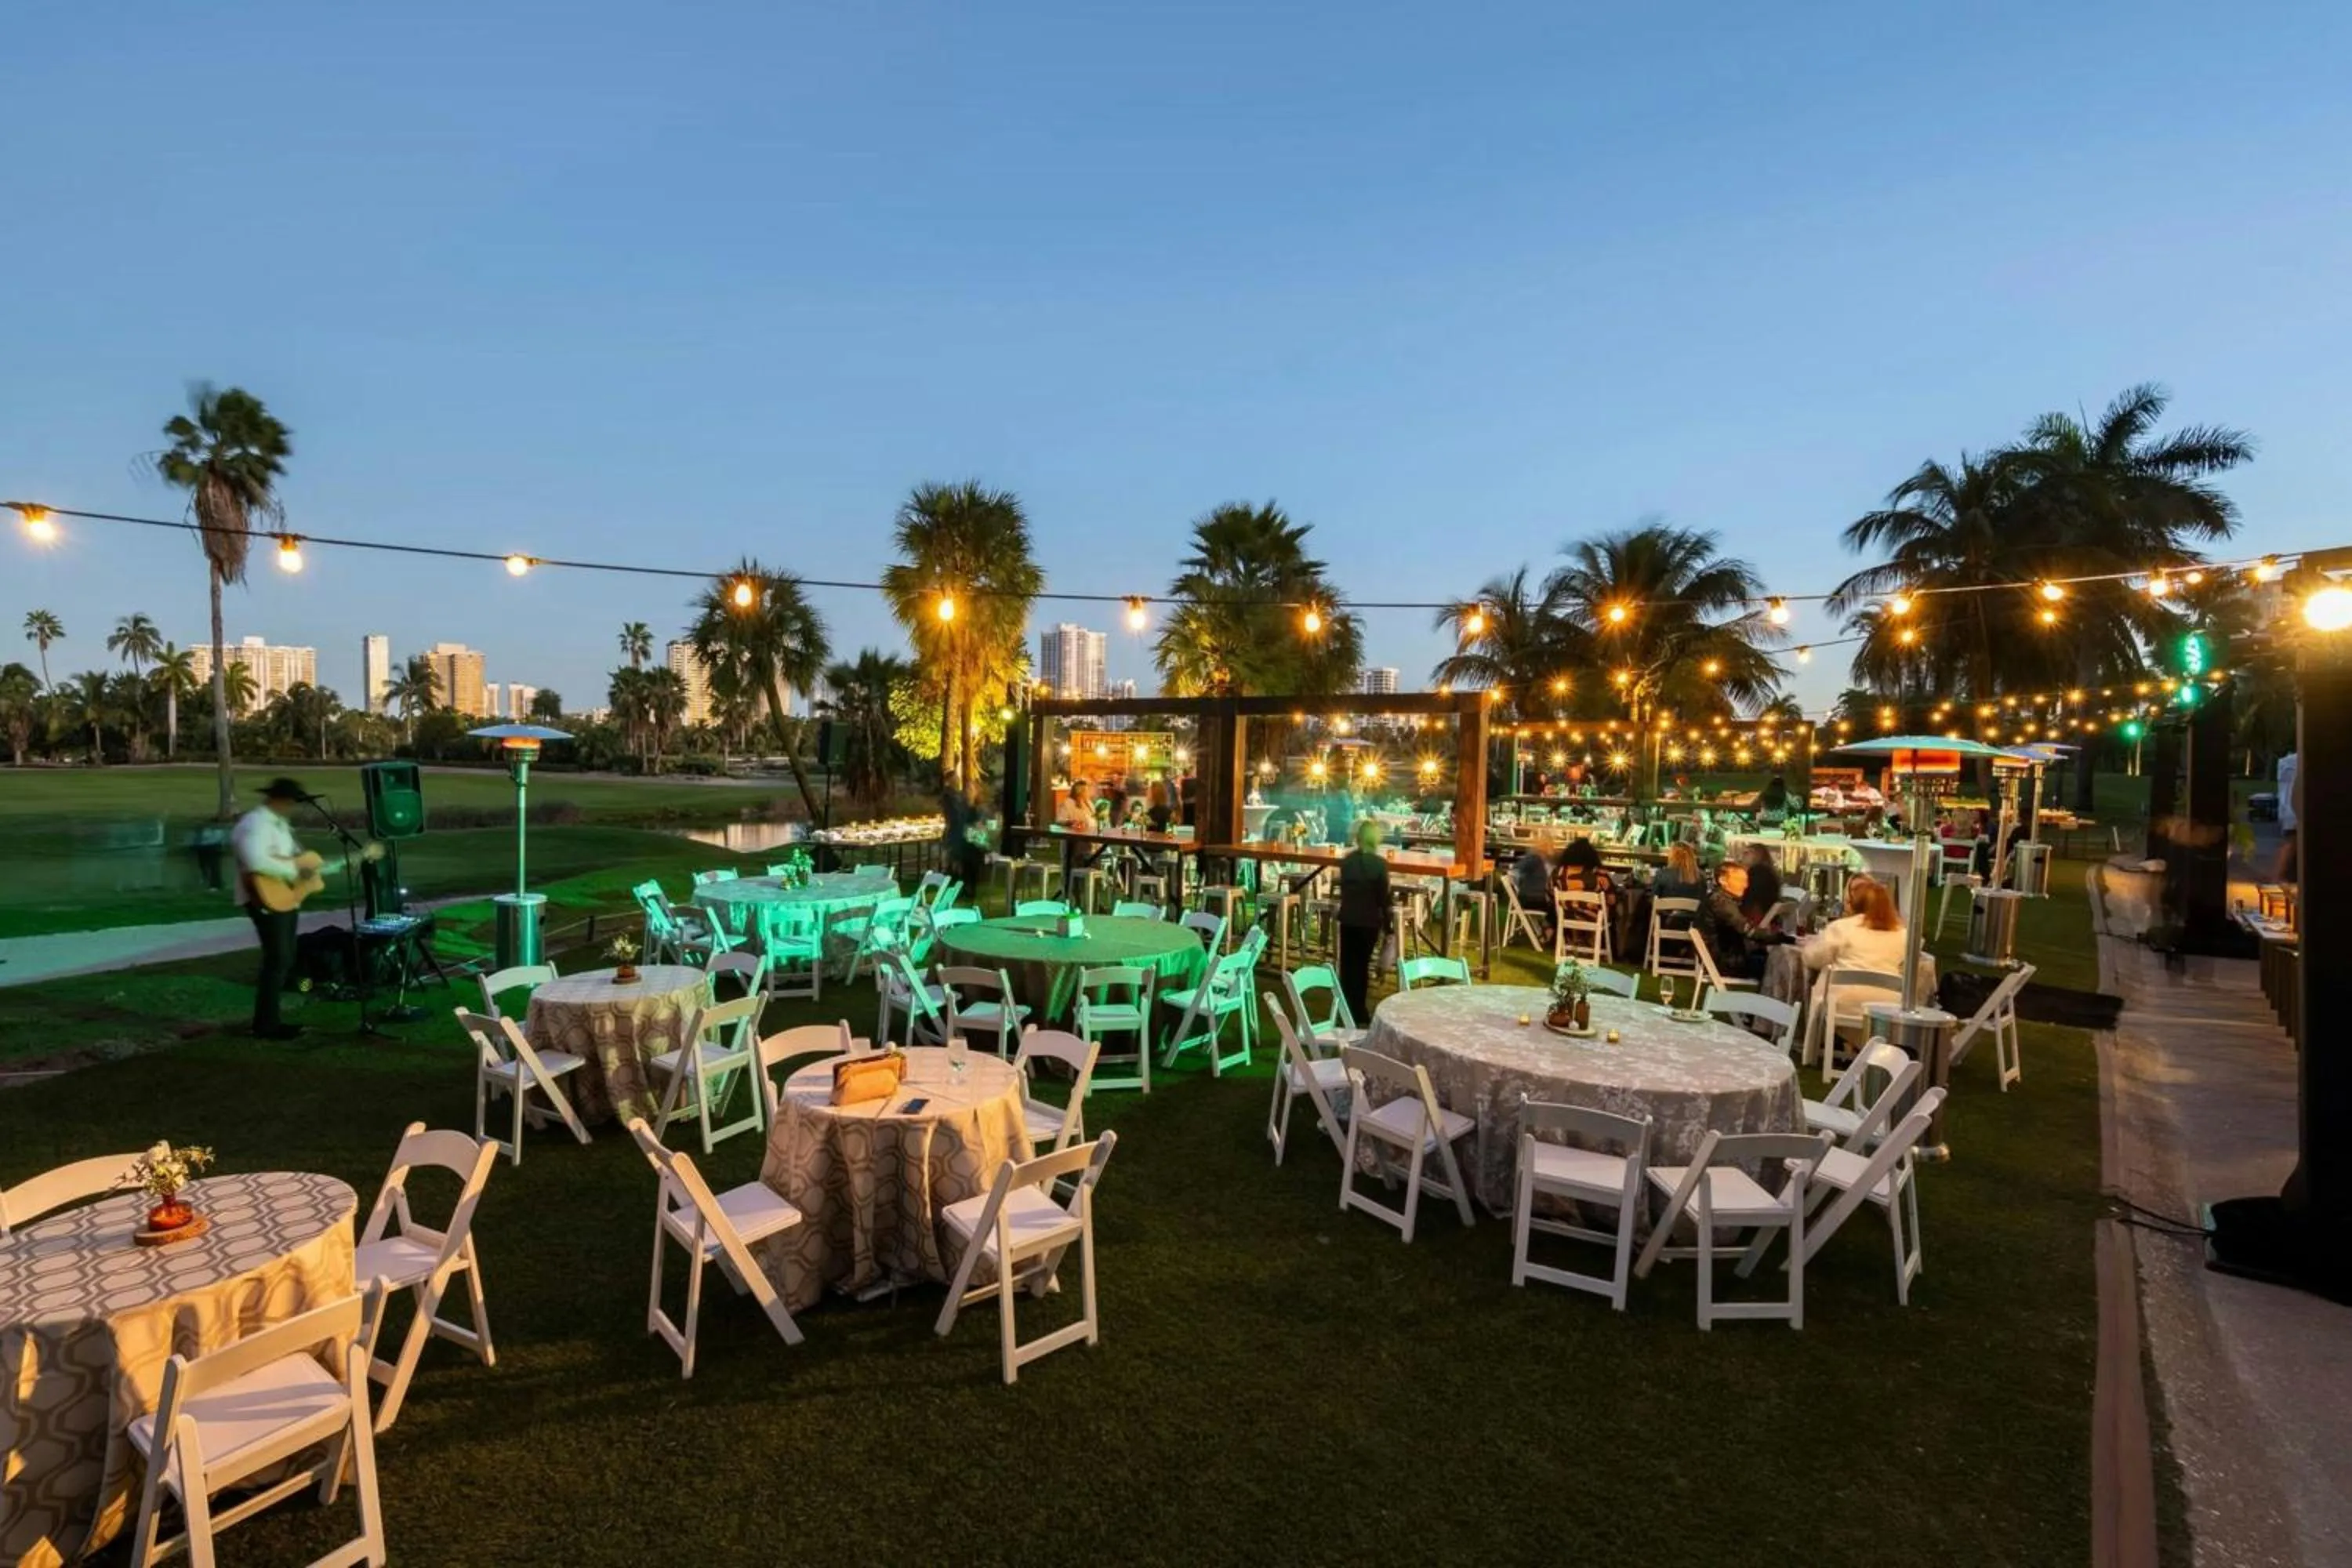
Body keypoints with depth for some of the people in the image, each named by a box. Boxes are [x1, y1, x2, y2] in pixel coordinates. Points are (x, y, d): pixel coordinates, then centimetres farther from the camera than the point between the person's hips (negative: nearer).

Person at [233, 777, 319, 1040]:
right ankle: (265, 1025, -1)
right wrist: (293, 870, -24)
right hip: (266, 901, -10)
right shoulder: (255, 824, -17)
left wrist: (309, 865, 9)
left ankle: (270, 1020, 22)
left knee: (285, 961, 13)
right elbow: (255, 861, -32)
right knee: (278, 961, -9)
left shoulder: (278, 823, 16)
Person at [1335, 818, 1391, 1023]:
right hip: (1369, 921, -3)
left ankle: (1347, 1009, 15)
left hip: (1347, 919, 3)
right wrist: (1387, 926, -2)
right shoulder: (1379, 864, -13)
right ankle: (1359, 1011, 14)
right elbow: (1383, 897, -10)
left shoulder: (1347, 861, -1)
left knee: (1347, 963, 11)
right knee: (1362, 964, 8)